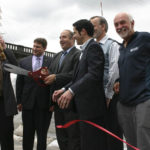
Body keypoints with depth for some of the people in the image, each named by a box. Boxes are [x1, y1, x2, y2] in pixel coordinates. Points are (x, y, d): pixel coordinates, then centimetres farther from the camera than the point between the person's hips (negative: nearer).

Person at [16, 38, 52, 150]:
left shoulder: (51, 62, 0)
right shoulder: (24, 62, 7)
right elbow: (19, 82, 7)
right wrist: (19, 101, 3)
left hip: (44, 103, -2)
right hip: (28, 102, 2)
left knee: (42, 133, 9)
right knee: (27, 133, 12)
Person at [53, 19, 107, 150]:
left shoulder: (93, 47, -10)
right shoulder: (86, 50, 19)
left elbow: (94, 74, -23)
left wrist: (72, 90, -26)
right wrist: (64, 89, 9)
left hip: (91, 106, -10)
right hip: (85, 107, 10)